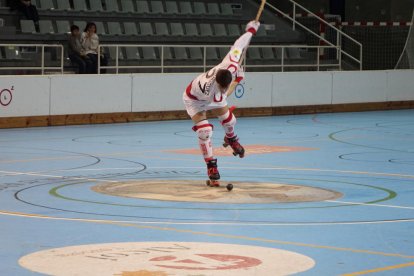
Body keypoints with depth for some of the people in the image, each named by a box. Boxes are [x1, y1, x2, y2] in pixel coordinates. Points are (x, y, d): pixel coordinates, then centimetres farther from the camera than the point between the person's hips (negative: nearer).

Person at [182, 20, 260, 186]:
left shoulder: (229, 66, -40)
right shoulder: (209, 88, -47)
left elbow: (238, 45, -28)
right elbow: (223, 96, -25)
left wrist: (251, 29, -13)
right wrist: (238, 77, -16)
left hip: (213, 95, 6)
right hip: (194, 99, -6)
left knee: (229, 119, 18)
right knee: (204, 130, -19)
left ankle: (231, 139, 55)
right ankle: (211, 167, -6)